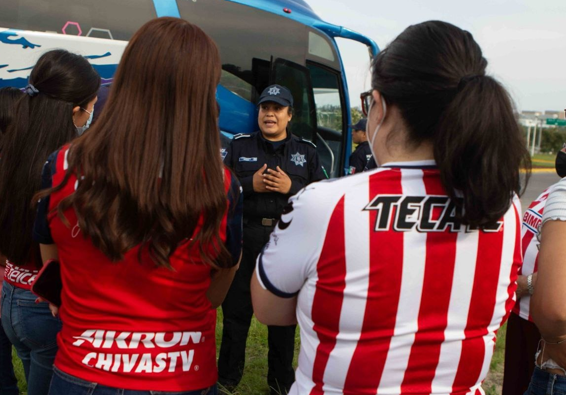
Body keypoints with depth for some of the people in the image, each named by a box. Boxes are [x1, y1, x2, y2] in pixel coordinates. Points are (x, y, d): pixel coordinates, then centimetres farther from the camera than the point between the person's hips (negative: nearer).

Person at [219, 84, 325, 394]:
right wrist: (250, 185, -13)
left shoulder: (306, 152, 9)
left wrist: (292, 187, -13)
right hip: (244, 238, 0)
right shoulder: (239, 146, 9)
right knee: (236, 309, 8)